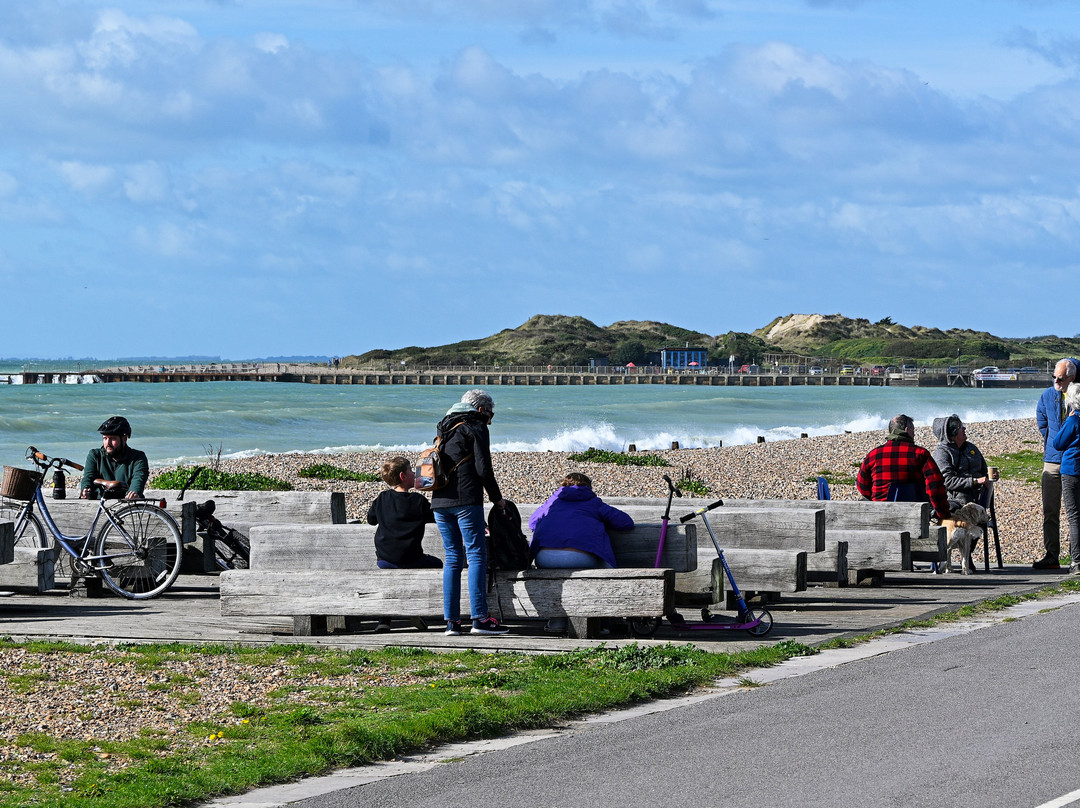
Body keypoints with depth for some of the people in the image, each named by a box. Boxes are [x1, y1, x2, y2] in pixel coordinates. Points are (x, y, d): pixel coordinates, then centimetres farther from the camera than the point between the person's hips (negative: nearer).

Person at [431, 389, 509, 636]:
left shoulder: (445, 430, 22)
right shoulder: (476, 429, -1)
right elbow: (483, 469, -8)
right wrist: (497, 498, 3)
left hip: (440, 501, 7)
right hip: (466, 499, -7)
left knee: (452, 558, 8)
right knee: (477, 555, -7)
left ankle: (451, 620, 3)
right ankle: (480, 618, -15)